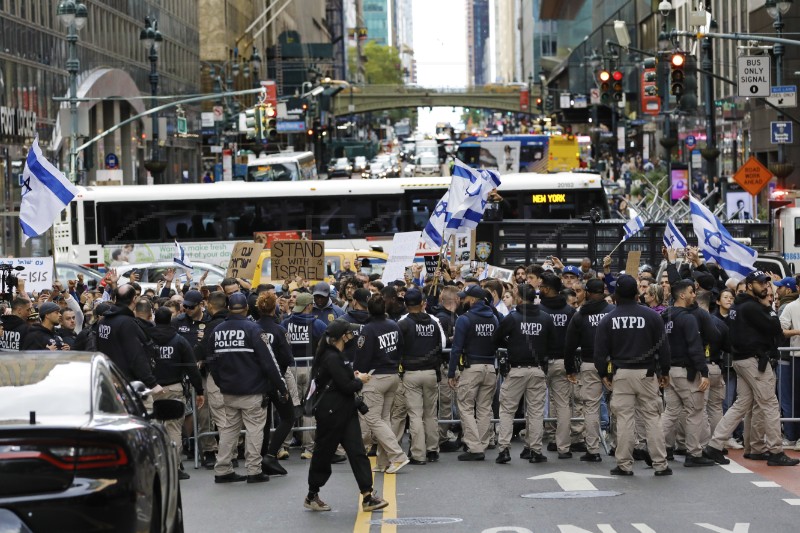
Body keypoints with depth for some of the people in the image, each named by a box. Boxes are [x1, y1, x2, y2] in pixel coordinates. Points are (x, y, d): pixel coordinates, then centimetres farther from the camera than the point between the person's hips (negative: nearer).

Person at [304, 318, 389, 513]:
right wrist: (360, 380, -3)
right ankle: (311, 497, 19)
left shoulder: (333, 355, 12)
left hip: (344, 411, 9)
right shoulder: (331, 358, -19)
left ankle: (368, 496, -3)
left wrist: (353, 376, 4)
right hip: (331, 413, -9)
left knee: (357, 452, 0)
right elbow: (346, 386, -21)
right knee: (324, 453, 4)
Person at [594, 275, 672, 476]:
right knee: (652, 418, 3)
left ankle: (624, 464, 4)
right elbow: (663, 346, 1)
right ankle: (660, 465, 3)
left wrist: (604, 374, 13)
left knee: (624, 418, 3)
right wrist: (664, 371, 11)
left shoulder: (608, 320, -1)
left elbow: (600, 351, 1)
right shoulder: (651, 316, -2)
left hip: (621, 374, 0)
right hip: (647, 373, 0)